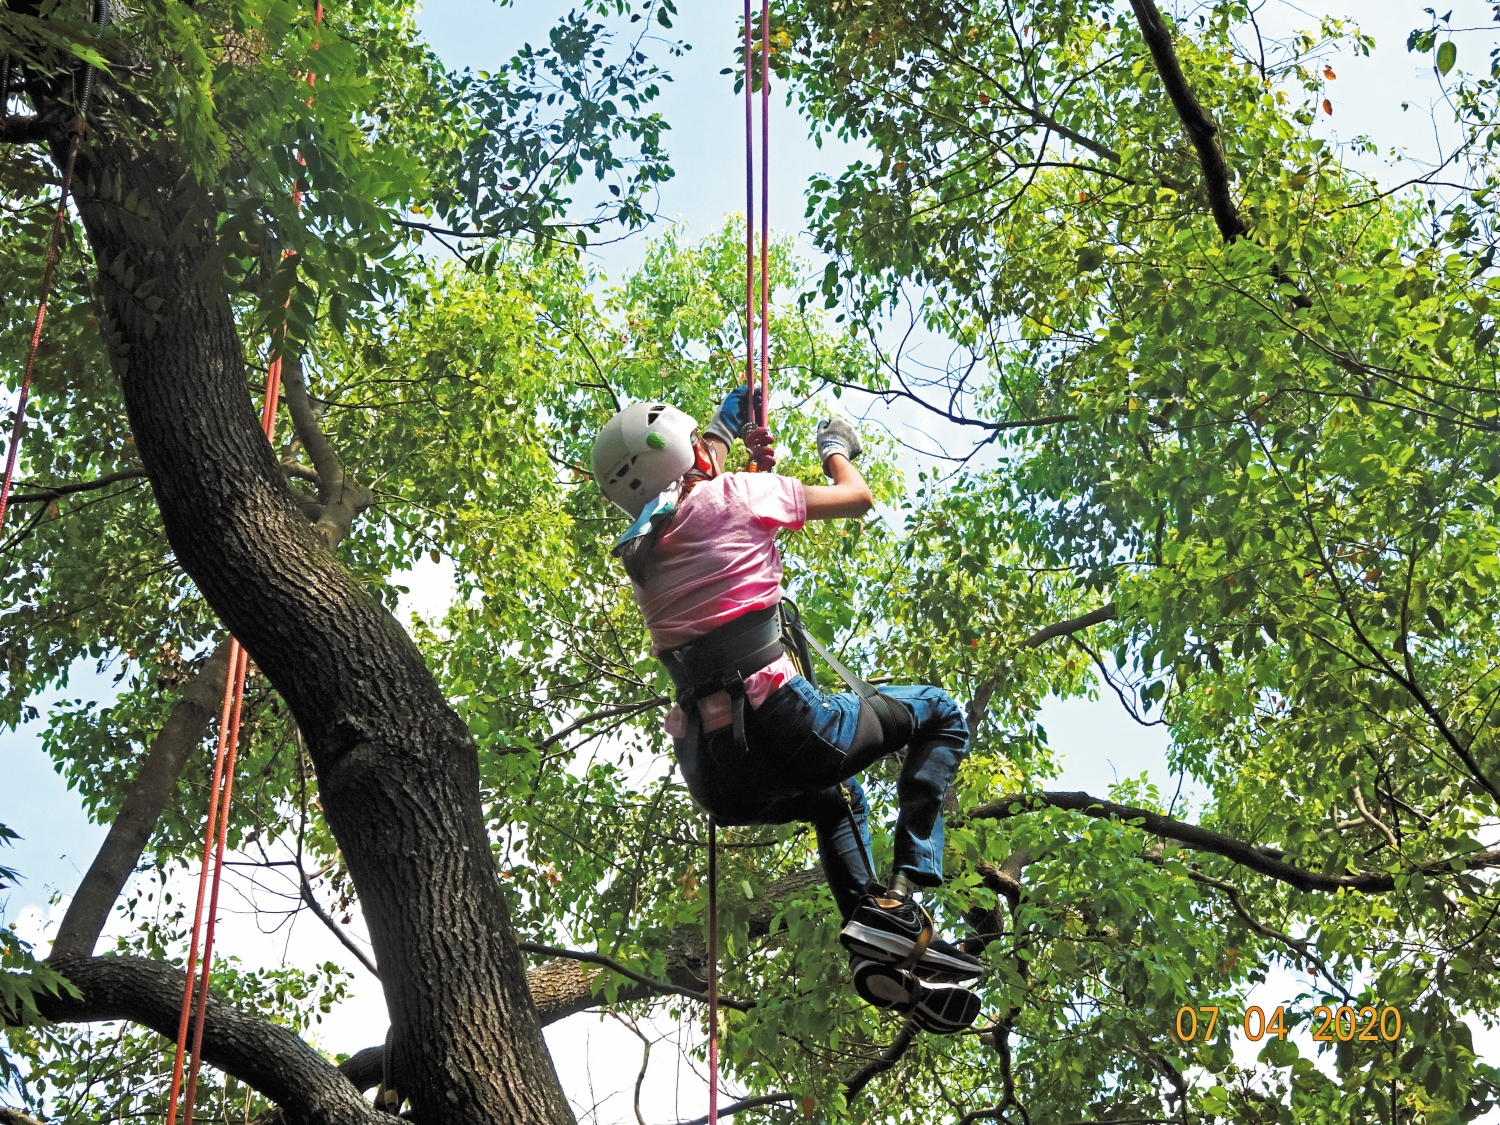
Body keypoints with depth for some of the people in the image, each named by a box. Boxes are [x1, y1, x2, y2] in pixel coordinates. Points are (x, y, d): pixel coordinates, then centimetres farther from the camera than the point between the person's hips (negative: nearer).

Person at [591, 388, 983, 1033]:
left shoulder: (638, 551, 18)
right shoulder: (733, 495, 1)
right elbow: (857, 497, 14)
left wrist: (724, 433, 51)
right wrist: (836, 449, 35)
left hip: (713, 780, 7)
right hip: (780, 729, -7)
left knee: (837, 801, 39)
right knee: (940, 715, 19)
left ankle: (874, 953, 16)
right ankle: (904, 895, 1)